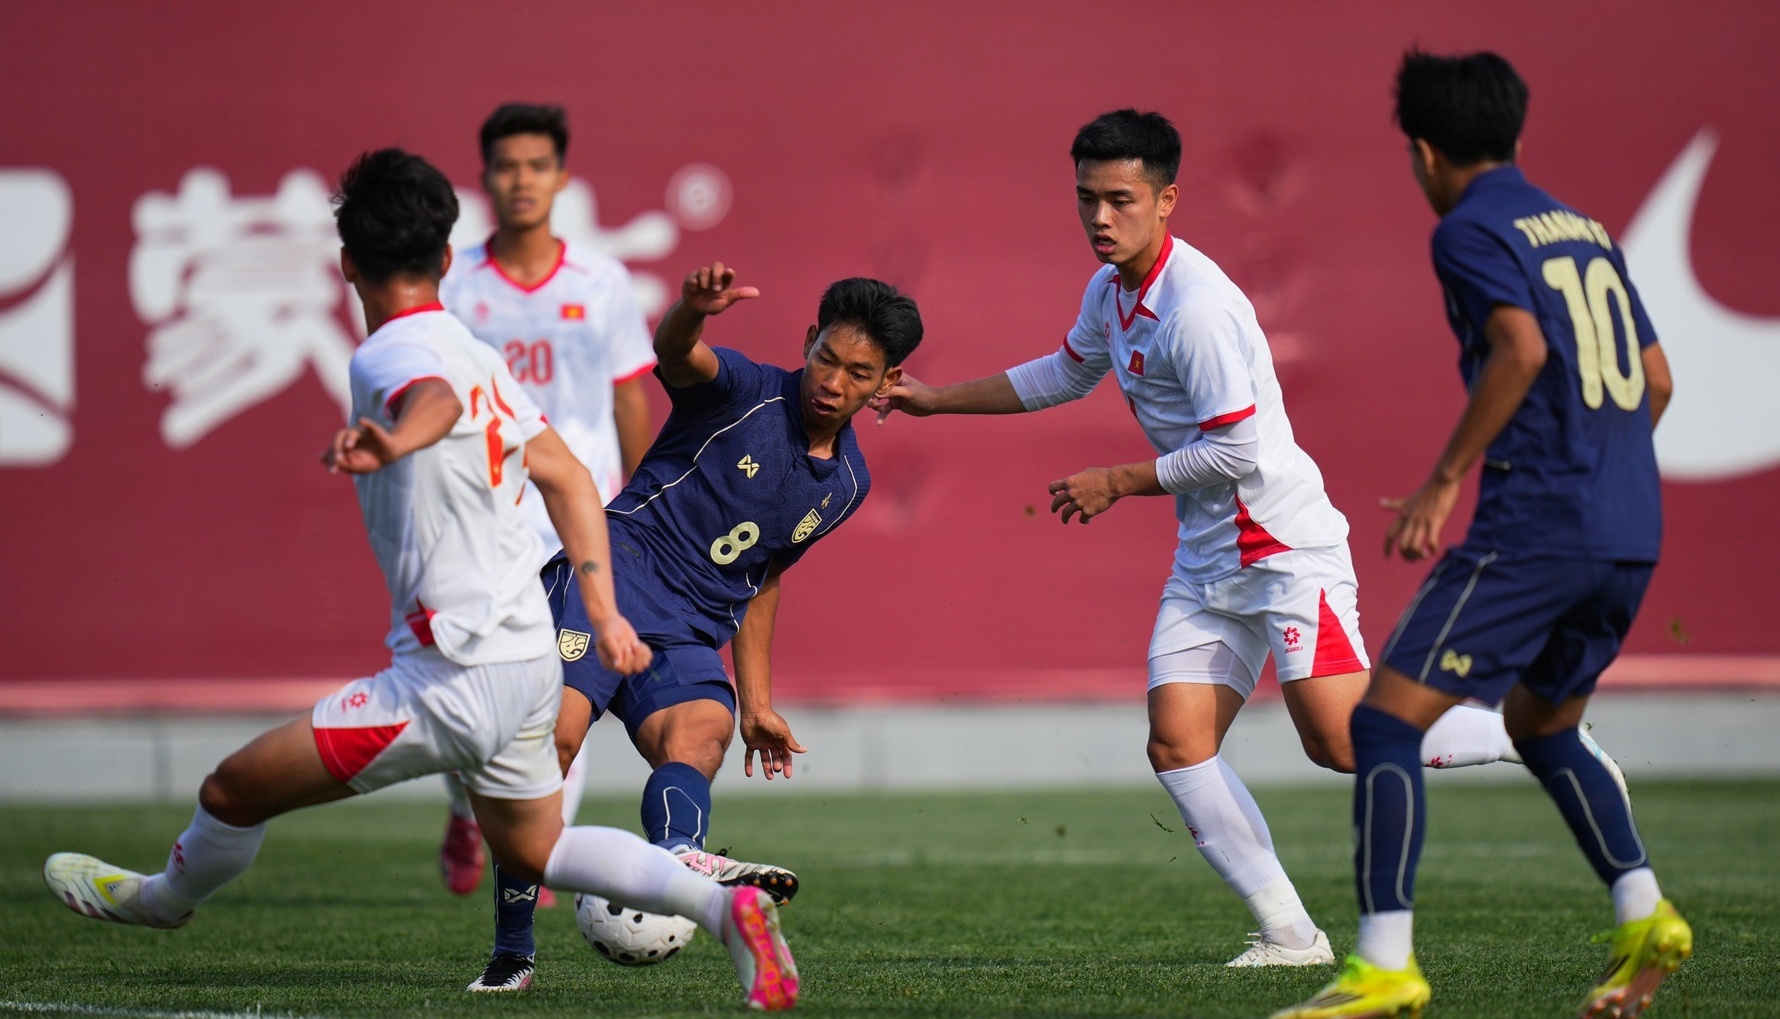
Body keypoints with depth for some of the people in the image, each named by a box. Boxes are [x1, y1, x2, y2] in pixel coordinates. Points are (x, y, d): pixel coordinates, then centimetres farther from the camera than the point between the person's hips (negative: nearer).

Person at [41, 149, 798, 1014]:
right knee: (532, 849, 27)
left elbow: (437, 398, -40)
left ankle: (166, 896, 30)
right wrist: (602, 608, 20)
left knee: (232, 791, 3)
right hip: (530, 661, 9)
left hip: (454, 681, -9)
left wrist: (394, 440, -62)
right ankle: (723, 906, 12)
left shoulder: (388, 355, -15)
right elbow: (566, 475, 20)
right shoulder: (473, 354, 14)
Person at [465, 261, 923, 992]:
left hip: (691, 636, 5)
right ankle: (511, 952, -17)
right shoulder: (744, 393, -2)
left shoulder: (847, 484, 16)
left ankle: (676, 858, -62)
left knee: (702, 737, -28)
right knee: (556, 734, -26)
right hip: (613, 575, -5)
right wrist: (694, 309, -49)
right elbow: (675, 352, -24)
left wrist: (756, 700, 25)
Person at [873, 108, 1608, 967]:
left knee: (1344, 742, -15)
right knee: (1177, 746, -5)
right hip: (1207, 560, 9)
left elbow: (1238, 451, -22)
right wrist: (934, 399, 30)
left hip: (1286, 545, -9)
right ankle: (1290, 934, -4)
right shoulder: (1111, 291, 9)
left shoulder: (1197, 306, -21)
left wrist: (1117, 483, -13)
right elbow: (1063, 375, 30)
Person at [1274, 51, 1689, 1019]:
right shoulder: (1585, 230, 20)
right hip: (1631, 536, 8)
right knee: (1541, 725, 27)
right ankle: (1644, 918, 13)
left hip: (1535, 526, -8)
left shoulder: (1471, 230, -4)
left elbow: (1522, 349, -20)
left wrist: (1444, 481, -16)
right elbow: (1656, 379, 20)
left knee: (1386, 718, -6)